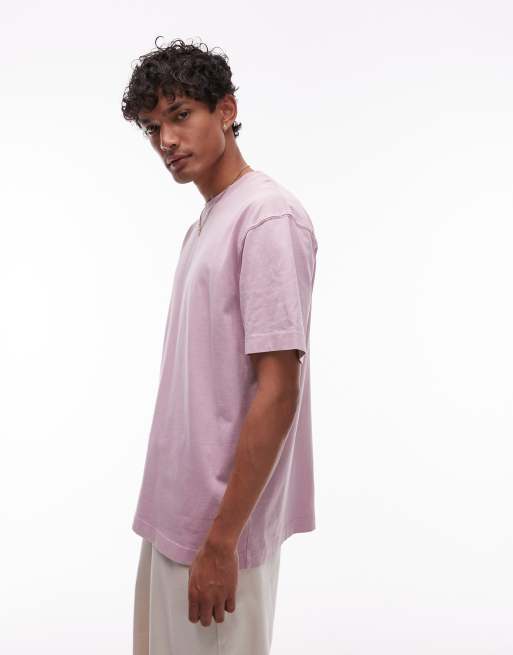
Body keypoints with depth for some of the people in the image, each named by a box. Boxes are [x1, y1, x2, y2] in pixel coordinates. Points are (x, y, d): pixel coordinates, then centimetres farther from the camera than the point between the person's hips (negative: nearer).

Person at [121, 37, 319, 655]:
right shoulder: (204, 222, 11)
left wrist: (222, 539, -19)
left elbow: (278, 391, -21)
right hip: (175, 511, 8)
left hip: (221, 521, -8)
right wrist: (174, 515, 16)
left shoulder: (268, 216, -17)